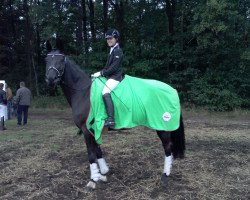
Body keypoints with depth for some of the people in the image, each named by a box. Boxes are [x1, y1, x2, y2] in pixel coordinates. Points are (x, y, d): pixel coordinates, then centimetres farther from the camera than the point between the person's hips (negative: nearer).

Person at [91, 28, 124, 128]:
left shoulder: (118, 51, -10)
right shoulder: (112, 50, 20)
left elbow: (114, 67, -18)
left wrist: (101, 73, -17)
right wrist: (100, 73, 7)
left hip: (116, 76, -11)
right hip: (110, 76, 11)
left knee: (105, 92, -31)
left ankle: (110, 119, -37)